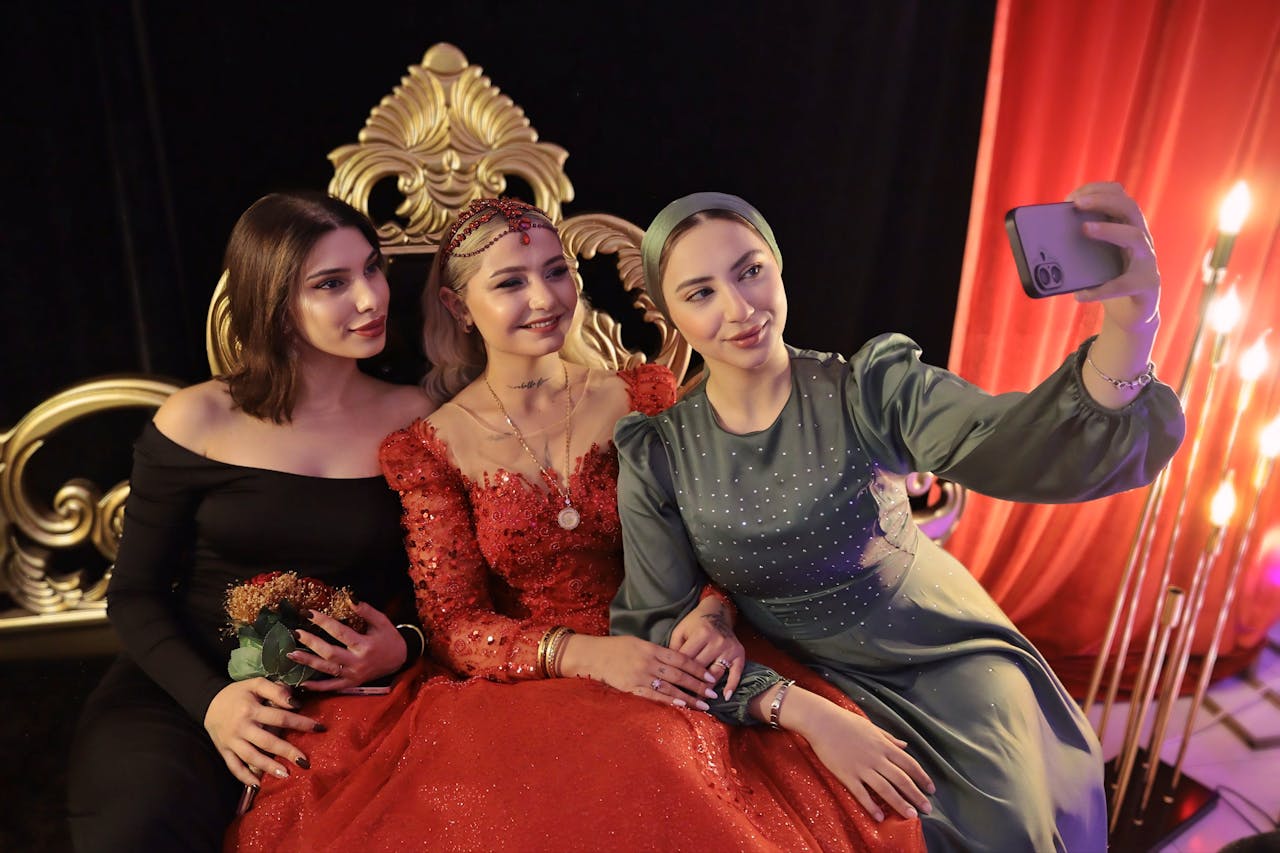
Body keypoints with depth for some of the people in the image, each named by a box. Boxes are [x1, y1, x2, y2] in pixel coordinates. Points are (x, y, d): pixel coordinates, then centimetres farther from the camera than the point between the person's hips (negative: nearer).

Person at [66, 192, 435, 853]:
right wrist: (211, 698, -14)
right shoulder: (198, 420, 0)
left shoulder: (414, 418, 3)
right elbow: (134, 595, 3)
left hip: (339, 700, 1)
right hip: (177, 693, 0)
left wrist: (403, 646, -15)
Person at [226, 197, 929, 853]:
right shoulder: (430, 449, 0)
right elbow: (454, 626, -3)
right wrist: (582, 654, -21)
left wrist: (711, 613, -16)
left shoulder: (641, 396, 4)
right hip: (524, 687, -1)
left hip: (665, 668, 2)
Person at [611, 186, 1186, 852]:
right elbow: (661, 626, -9)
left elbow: (1028, 449, -30)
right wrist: (799, 710, -22)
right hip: (808, 684, 0)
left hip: (946, 653, 1)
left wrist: (1128, 324, -50)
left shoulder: (870, 390, -14)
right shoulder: (656, 459, -12)